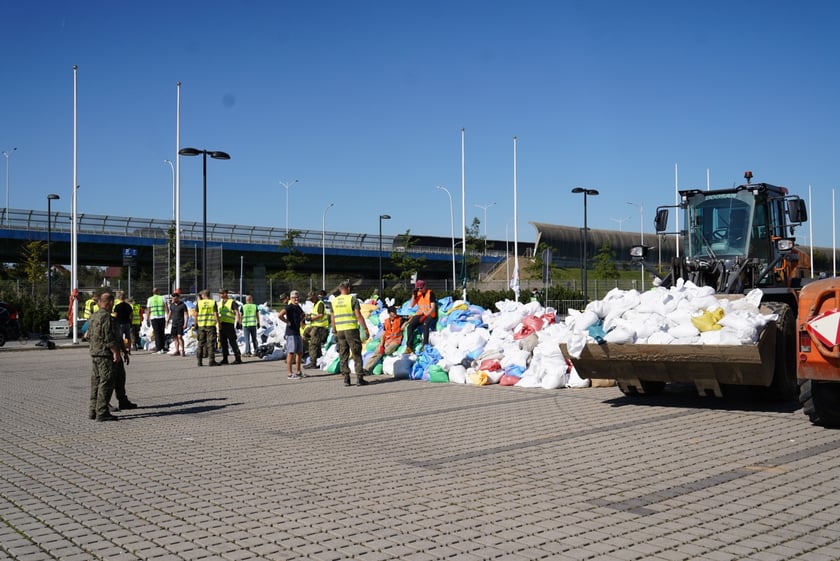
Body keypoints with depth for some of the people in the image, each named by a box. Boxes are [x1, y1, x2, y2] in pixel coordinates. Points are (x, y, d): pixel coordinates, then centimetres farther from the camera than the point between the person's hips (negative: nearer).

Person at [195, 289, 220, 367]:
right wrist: (218, 323, -1)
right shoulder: (213, 302, -3)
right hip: (211, 325, -2)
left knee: (201, 343, 10)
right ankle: (211, 361, -4)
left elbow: (196, 314, 1)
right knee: (211, 343, 0)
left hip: (201, 325, 2)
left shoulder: (199, 303, 1)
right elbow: (216, 314, -7)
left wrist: (196, 323, 11)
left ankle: (199, 361, 10)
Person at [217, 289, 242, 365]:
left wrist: (238, 319, -22)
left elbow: (237, 312, -8)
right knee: (223, 342, 7)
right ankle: (225, 359, 13)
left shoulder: (232, 302, -2)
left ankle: (238, 358, -5)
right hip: (221, 324, 7)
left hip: (229, 324, -7)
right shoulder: (219, 303, 19)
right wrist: (218, 323, 18)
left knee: (232, 341, -8)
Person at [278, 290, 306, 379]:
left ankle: (298, 372, 23)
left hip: (297, 332, 9)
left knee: (300, 352, 13)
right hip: (291, 333, -9)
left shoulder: (298, 307, 13)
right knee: (291, 352, -6)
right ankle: (290, 374, -3)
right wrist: (287, 322, -18)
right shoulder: (289, 307, -13)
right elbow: (280, 315, -29)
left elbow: (302, 315, 36)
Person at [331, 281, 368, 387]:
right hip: (352, 329, -4)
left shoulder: (334, 301, 9)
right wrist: (365, 328, -6)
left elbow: (332, 318, 12)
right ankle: (359, 377, -3)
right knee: (357, 355, 1)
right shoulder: (352, 299, -5)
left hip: (340, 330, 4)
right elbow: (358, 315, -10)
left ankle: (346, 379, 6)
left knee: (343, 356, 8)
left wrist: (334, 332, 20)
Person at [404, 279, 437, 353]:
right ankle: (409, 346, -23)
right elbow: (411, 305, 5)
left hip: (429, 315, -5)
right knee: (410, 326, -20)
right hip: (420, 314, 5)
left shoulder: (430, 293, -6)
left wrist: (426, 314, -27)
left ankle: (425, 345, -34)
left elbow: (433, 307, -12)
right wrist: (414, 295, -7)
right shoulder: (417, 293, 10)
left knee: (425, 325, -37)